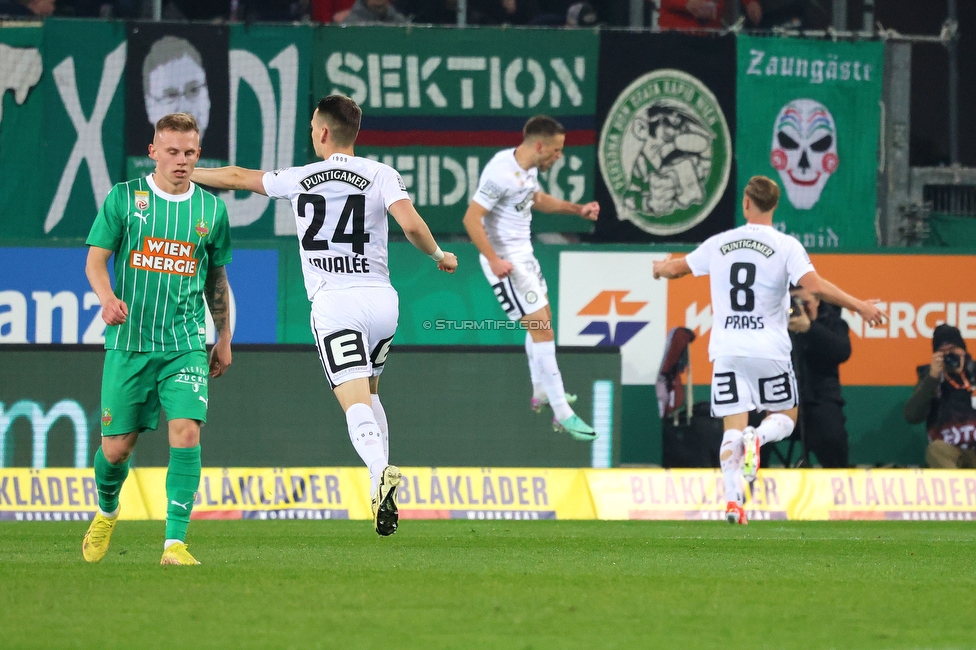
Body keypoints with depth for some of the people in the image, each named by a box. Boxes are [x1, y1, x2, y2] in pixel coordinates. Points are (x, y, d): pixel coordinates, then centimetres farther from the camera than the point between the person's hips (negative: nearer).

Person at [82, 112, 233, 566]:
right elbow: (96, 259, -3)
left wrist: (224, 339, 21)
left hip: (185, 345, 1)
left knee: (186, 432, -18)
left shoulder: (211, 209, 8)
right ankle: (106, 512, 37)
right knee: (116, 447, 4)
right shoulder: (124, 198, 0)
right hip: (129, 342, -1)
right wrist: (107, 297, -24)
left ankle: (175, 542, -16)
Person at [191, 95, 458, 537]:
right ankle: (383, 483, 15)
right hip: (381, 298, 3)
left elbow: (237, 178, 22)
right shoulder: (381, 175, 4)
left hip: (333, 302, -2)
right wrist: (439, 256, 10)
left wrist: (184, 174, 38)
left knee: (355, 402, -13)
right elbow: (411, 224, -11)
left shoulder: (299, 180, 7)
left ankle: (380, 472, -39)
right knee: (368, 390, 24)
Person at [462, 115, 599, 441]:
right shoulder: (502, 172, -26)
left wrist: (578, 209, 14)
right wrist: (494, 260, -30)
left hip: (524, 255, 10)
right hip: (506, 262, -10)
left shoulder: (529, 167, 3)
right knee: (542, 329, -12)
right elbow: (471, 219, -26)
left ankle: (541, 393, 44)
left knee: (543, 319, 25)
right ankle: (562, 414, -10)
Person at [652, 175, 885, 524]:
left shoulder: (719, 244, 7)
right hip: (769, 349, -2)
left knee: (733, 428, 2)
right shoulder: (786, 246, -4)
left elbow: (675, 268, 21)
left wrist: (659, 267, 44)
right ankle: (758, 437, -19)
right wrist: (860, 307, -10)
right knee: (786, 417, 15)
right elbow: (814, 285, -17)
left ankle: (733, 499, -14)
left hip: (725, 349, 2)